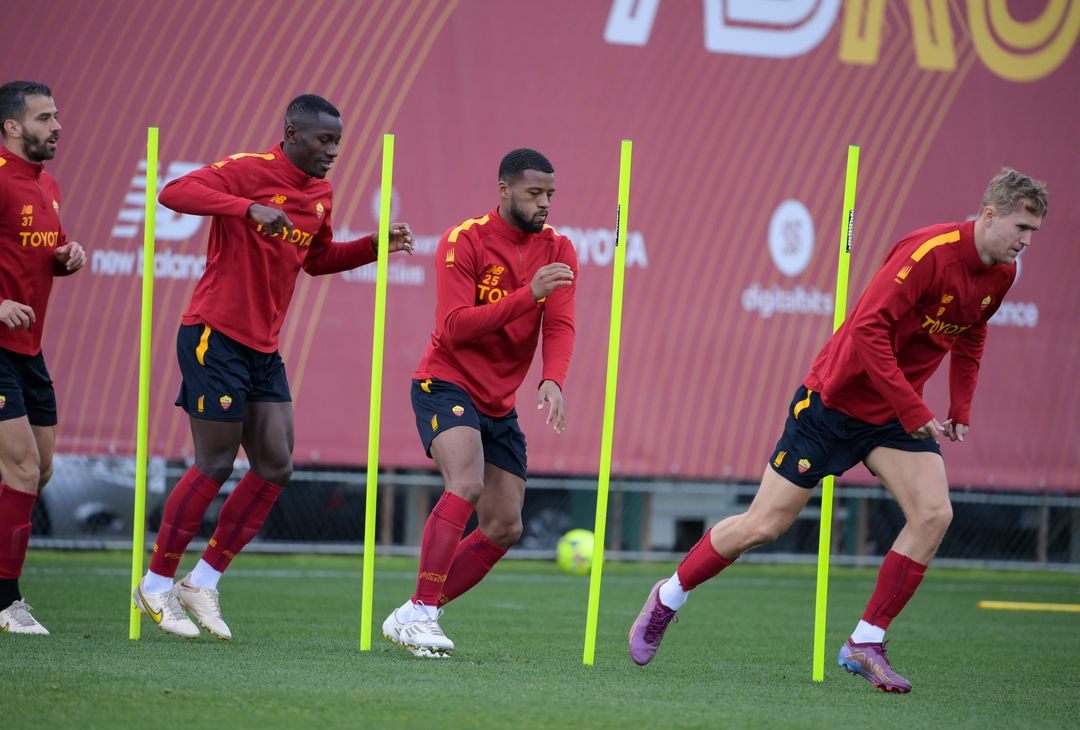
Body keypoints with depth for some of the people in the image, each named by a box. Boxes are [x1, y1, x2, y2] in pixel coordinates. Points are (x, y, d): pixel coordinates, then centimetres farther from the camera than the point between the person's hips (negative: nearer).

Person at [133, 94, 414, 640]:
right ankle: (156, 584, 7)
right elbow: (174, 192, -25)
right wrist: (249, 209, -36)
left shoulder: (321, 196, 13)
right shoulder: (250, 171, -12)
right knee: (215, 465, -6)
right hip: (215, 336, -8)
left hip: (263, 349, 8)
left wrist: (375, 246, 13)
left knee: (275, 468, 4)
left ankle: (204, 582, 14)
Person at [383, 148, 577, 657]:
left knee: (504, 528, 5)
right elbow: (454, 327, -23)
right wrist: (529, 294, -32)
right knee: (465, 485, -30)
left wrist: (553, 381, -28)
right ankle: (421, 613, -27)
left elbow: (559, 327, -7)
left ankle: (412, 619, 14)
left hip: (499, 404, 7)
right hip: (446, 384, -7)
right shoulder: (464, 241, -13)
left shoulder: (558, 251, 3)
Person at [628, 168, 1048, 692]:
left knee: (933, 514, -15)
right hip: (837, 397, -7)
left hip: (897, 411, 7)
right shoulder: (930, 252, -25)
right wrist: (914, 412, -29)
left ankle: (865, 644, -5)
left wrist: (960, 411, 11)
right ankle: (667, 598, 23)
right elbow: (869, 329, -29)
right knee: (764, 525, -1)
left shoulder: (1000, 275, 0)